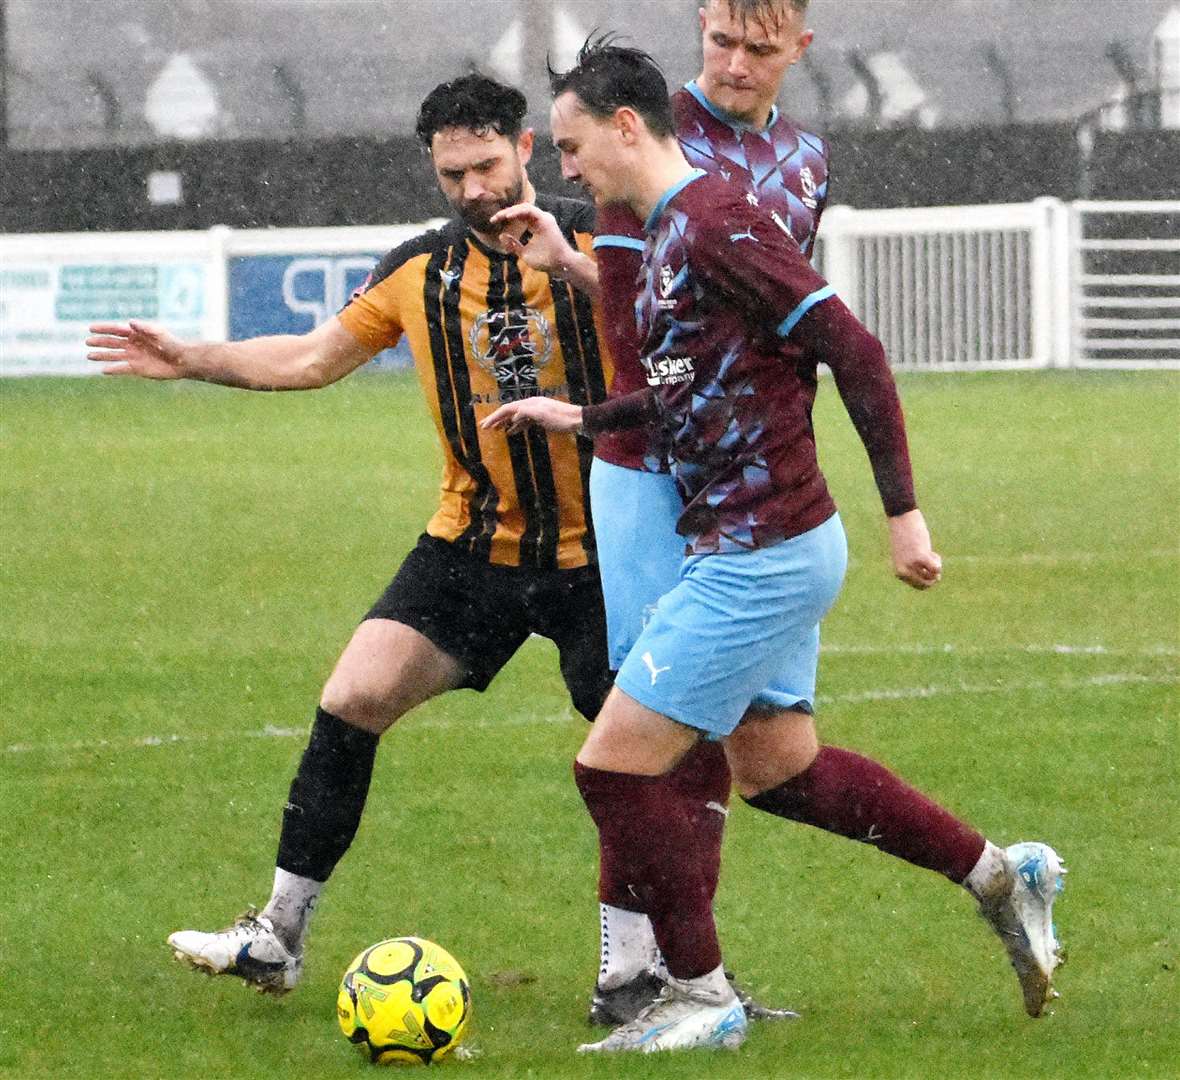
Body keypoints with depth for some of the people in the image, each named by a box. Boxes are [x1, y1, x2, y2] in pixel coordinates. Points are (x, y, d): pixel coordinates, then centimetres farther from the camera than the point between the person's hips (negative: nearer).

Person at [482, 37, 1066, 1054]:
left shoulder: (717, 221, -18)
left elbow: (853, 351, -20)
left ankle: (700, 998, 5)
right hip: (772, 548, 10)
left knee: (614, 766, -6)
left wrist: (903, 512, -20)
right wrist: (580, 418, 24)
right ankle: (1001, 875, 27)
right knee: (777, 769, 20)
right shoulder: (670, 234, 13)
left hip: (758, 553, -10)